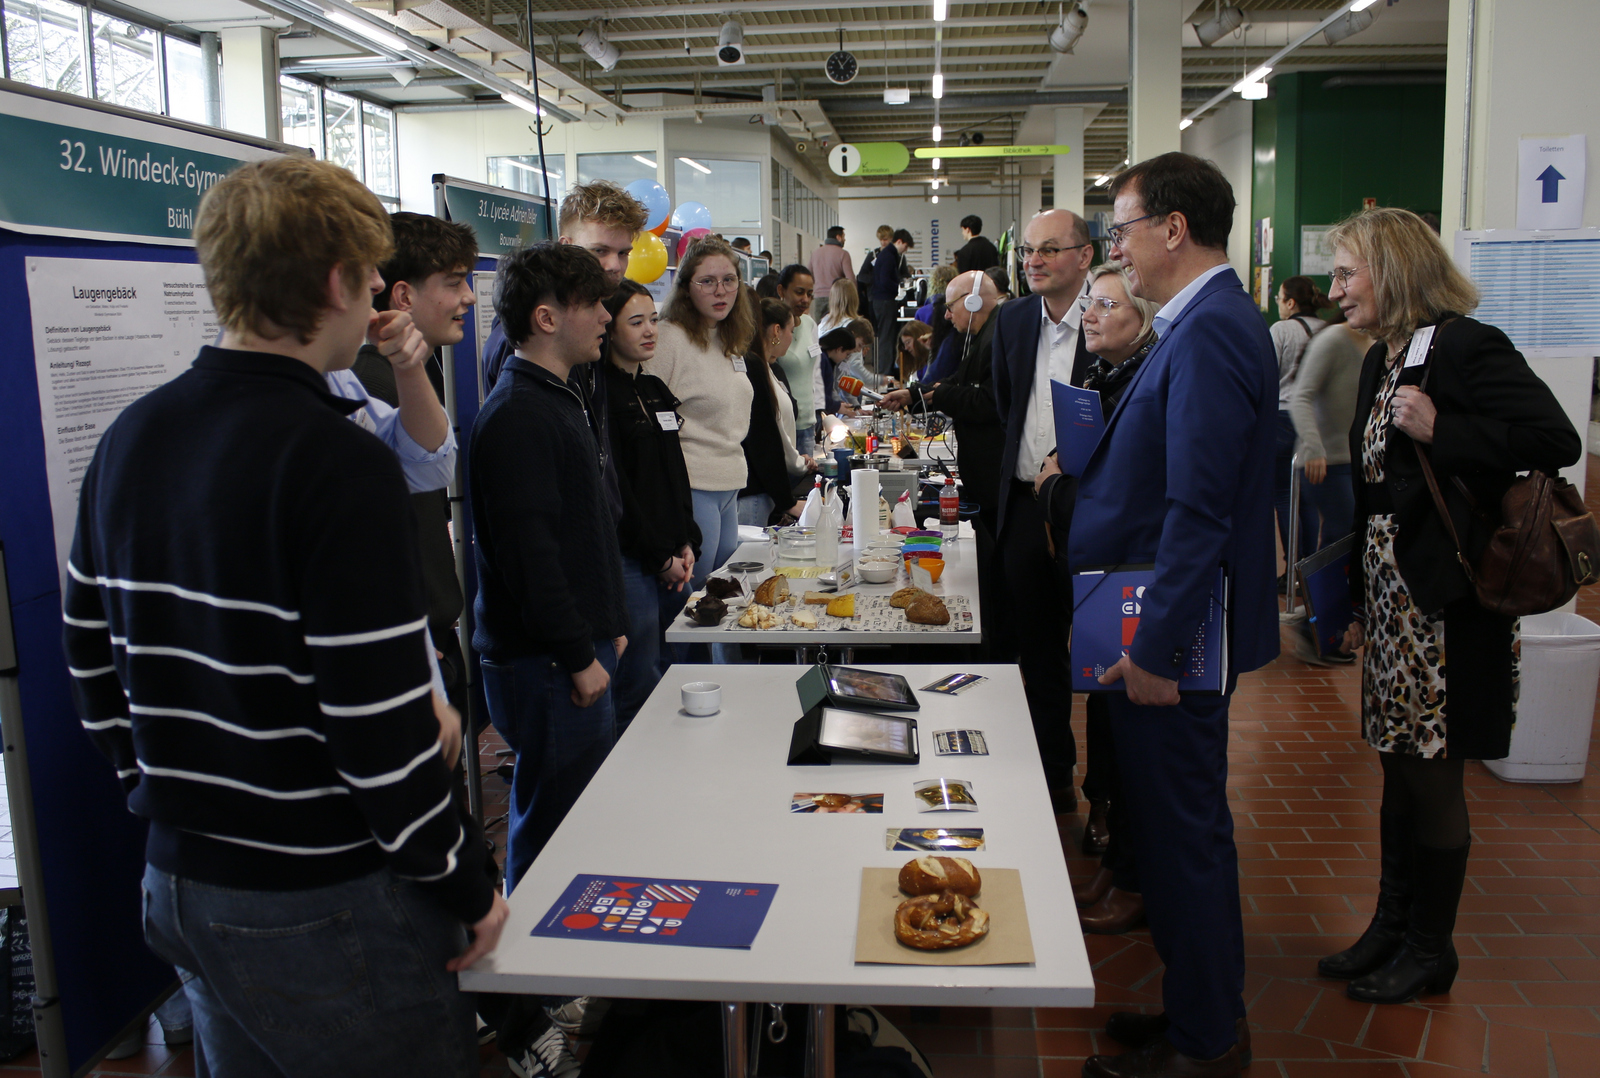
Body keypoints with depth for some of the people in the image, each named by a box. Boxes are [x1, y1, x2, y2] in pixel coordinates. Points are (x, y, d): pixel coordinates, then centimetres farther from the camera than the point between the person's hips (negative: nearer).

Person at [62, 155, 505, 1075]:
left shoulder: (130, 440, 3)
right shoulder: (339, 464, -22)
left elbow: (92, 662, 11)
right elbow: (384, 733, -24)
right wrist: (468, 891, -11)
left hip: (177, 884, 8)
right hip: (319, 910, -7)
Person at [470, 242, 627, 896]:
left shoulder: (567, 396, 15)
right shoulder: (518, 415, -18)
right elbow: (529, 553, -23)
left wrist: (610, 624, 20)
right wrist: (579, 657, -18)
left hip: (581, 647, 10)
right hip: (546, 666, -10)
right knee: (551, 835, 1)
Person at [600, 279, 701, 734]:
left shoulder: (657, 390, 16)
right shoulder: (601, 393, -8)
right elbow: (615, 489, -12)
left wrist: (687, 543, 6)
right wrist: (661, 555, -9)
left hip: (673, 556, 8)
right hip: (630, 560, -8)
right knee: (640, 688, -3)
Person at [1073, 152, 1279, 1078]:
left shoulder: (1209, 333, -20)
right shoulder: (1207, 321, 12)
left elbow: (1197, 509, -25)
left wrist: (1157, 647, -24)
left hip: (1172, 634, -10)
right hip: (1166, 622, 10)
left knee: (1181, 829, 3)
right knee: (1187, 824, 20)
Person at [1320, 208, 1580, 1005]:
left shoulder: (1467, 347, -14)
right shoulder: (1383, 358, 12)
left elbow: (1557, 440, -19)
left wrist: (1440, 430, -24)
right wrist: (1361, 601, 17)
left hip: (1449, 600, -8)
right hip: (1392, 594, 8)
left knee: (1433, 775, 4)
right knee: (1400, 768, 16)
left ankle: (1431, 951, 21)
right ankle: (1392, 927, 30)